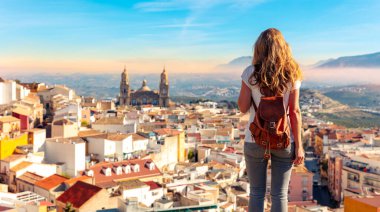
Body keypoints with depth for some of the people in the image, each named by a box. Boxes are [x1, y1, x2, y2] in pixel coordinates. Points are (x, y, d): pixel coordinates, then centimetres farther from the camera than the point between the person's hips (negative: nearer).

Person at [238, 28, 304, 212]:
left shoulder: (251, 73, -6)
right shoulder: (291, 74, -3)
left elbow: (243, 107, -3)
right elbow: (294, 112, -4)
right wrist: (298, 145, 0)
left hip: (255, 139, -1)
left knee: (257, 192, 11)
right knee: (279, 194, 9)